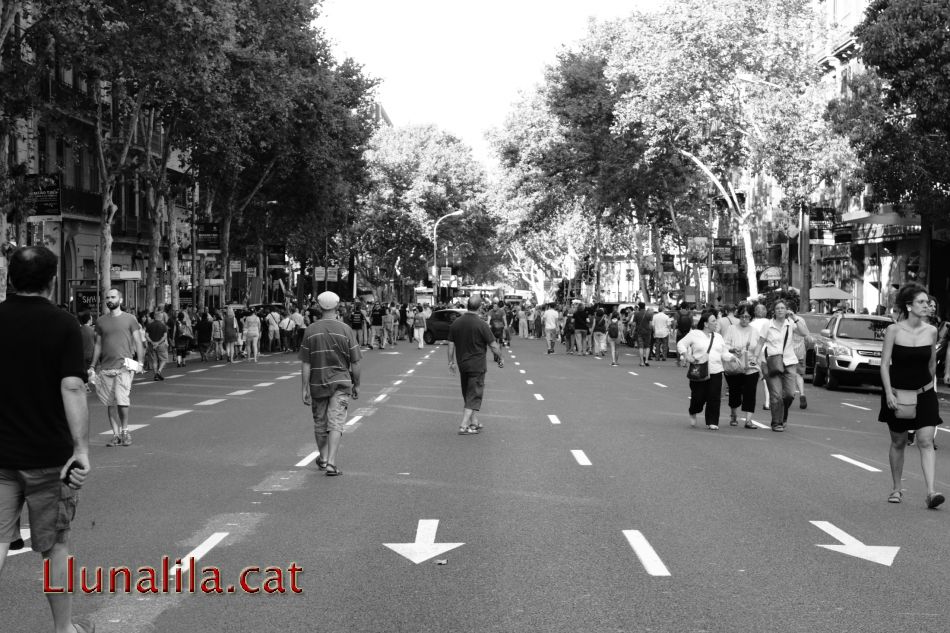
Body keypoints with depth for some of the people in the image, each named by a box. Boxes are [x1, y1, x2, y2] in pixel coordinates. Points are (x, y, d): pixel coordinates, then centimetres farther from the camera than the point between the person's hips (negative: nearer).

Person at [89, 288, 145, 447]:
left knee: (122, 400, -14)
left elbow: (138, 342, 4)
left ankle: (125, 430, 4)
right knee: (110, 403, 4)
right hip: (106, 367, 4)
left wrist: (140, 362, -6)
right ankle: (116, 434, 11)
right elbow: (98, 345, 17)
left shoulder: (129, 319, 3)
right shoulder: (100, 321, 12)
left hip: (124, 366, -4)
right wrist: (92, 366, 12)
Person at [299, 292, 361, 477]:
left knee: (320, 423, 16)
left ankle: (323, 458, 32)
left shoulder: (310, 330, -4)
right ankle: (331, 462, -14)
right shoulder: (345, 330, -6)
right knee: (335, 423, -3)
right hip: (341, 382, -1)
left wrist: (305, 388, -1)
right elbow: (355, 362, -3)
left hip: (317, 383, 2)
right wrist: (356, 385, 9)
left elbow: (305, 364, -5)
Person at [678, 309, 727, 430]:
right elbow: (681, 344, 1)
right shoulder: (695, 334, 2)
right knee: (699, 396, -2)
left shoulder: (718, 337, 17)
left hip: (715, 372, 4)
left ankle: (712, 422, 2)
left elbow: (724, 353, 22)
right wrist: (686, 355, -15)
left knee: (714, 398, -5)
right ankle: (692, 413, 30)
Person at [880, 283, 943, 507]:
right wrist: (889, 393, -17)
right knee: (898, 442, 10)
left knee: (926, 441, -10)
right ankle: (897, 489, 24)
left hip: (924, 394, 1)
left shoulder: (931, 331, -4)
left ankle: (931, 492, -15)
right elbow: (884, 364, -9)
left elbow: (932, 364, 10)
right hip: (897, 394, -1)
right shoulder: (894, 330, -10)